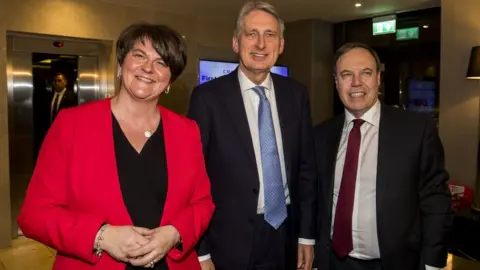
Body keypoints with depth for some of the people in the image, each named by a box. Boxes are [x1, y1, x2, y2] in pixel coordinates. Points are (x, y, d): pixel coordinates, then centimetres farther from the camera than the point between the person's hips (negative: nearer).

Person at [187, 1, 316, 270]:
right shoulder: (208, 96, -11)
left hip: (286, 236, 4)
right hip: (230, 242, -3)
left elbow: (306, 167, 4)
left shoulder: (296, 94, 0)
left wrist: (307, 234, 4)